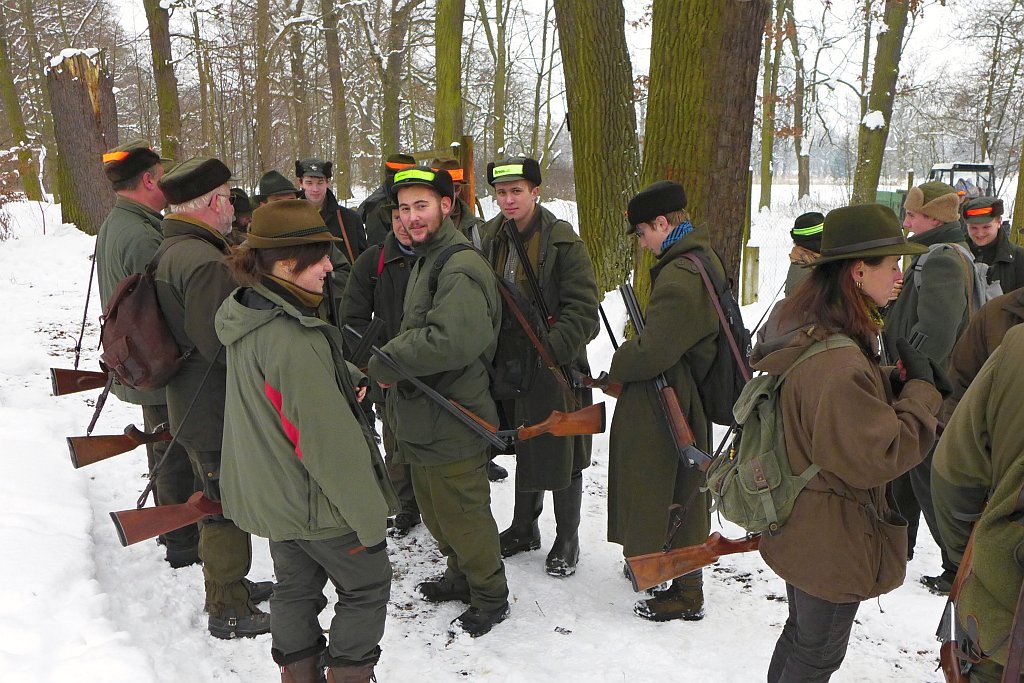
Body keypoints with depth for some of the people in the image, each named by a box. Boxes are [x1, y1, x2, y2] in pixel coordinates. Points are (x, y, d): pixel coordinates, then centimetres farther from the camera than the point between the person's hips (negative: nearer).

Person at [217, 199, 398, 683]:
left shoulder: (245, 311, -2)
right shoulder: (294, 341, -32)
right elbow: (330, 442, -28)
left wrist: (348, 377, 0)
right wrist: (369, 517, -18)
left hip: (267, 493, 9)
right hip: (314, 500, -8)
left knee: (296, 587, 23)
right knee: (367, 585, 13)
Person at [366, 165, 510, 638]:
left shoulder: (460, 268, -21)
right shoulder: (426, 260, 14)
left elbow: (452, 340, -34)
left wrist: (386, 363, -23)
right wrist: (389, 360, 5)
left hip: (454, 420, -10)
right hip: (423, 417, 10)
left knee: (462, 514, 4)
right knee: (434, 510, 23)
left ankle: (491, 598, 24)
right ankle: (461, 575, 43)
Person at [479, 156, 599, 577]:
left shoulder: (563, 241, -12)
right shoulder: (490, 239, 5)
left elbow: (583, 308, -15)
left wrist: (552, 348, -24)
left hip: (555, 365, -5)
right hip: (509, 363, 5)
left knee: (560, 450, 5)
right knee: (523, 446, 19)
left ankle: (567, 539, 23)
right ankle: (524, 527, 37)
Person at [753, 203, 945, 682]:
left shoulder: (803, 331, 0)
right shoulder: (837, 363, -32)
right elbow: (877, 457, -27)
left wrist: (901, 385, -3)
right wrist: (921, 391, -16)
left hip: (802, 530, 10)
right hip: (833, 541, -9)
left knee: (801, 633, 27)